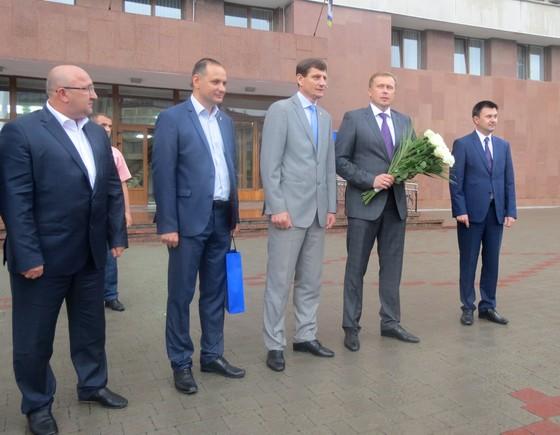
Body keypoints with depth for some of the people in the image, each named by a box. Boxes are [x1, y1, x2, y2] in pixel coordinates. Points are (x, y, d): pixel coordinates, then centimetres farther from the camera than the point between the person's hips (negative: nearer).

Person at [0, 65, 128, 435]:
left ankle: (92, 385, 39)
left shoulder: (97, 134, 10)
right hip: (44, 255, -6)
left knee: (91, 326, 19)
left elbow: (112, 188, 11)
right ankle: (37, 404, 30)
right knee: (35, 336, 11)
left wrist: (117, 234, 6)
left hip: (91, 253, 6)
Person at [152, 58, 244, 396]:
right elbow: (164, 174, -9)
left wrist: (234, 215, 14)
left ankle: (212, 355, 27)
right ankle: (181, 363, 18)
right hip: (190, 220, -6)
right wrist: (167, 225, -13)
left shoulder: (226, 122, 14)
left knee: (215, 291, 14)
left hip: (221, 219, 6)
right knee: (181, 294, 5)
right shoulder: (172, 118, -5)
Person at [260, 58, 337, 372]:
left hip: (318, 211, 6)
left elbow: (330, 166, 17)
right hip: (289, 208, -6)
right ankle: (275, 345, 11)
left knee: (311, 280, 11)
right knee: (280, 280, 0)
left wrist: (332, 206, 11)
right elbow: (270, 163, -10)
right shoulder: (281, 110, -3)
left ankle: (306, 336, 23)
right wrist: (277, 207, -16)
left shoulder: (326, 117, 17)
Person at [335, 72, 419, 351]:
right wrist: (370, 180, -16)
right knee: (356, 267, 3)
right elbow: (339, 160, -7)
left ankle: (390, 323, 23)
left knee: (392, 266, 10)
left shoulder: (404, 121, 14)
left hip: (396, 202, 5)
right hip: (364, 202, -5)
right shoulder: (354, 118, -1)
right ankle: (351, 327, 15)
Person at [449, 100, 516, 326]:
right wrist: (460, 211, -13)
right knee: (468, 261, 5)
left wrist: (511, 211, 3)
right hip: (471, 212, -4)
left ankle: (488, 307, 20)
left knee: (492, 261, 9)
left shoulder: (503, 145, 12)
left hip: (496, 212, 5)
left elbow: (509, 181, 10)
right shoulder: (462, 144, -3)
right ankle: (468, 308, 16)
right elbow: (455, 180, -7)